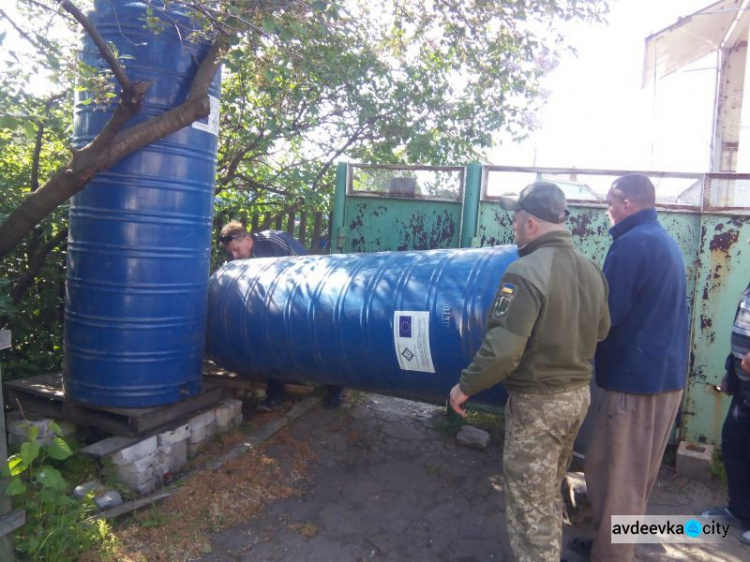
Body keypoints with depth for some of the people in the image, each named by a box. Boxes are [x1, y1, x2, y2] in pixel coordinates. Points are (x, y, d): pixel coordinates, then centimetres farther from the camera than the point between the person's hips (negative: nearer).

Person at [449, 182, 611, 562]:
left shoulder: (526, 272, -24)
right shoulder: (591, 270, 2)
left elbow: (502, 349, -27)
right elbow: (601, 330, 14)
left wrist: (465, 386, -13)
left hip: (537, 402, -8)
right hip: (578, 394, 8)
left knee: (529, 502, 9)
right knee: (549, 493, 26)